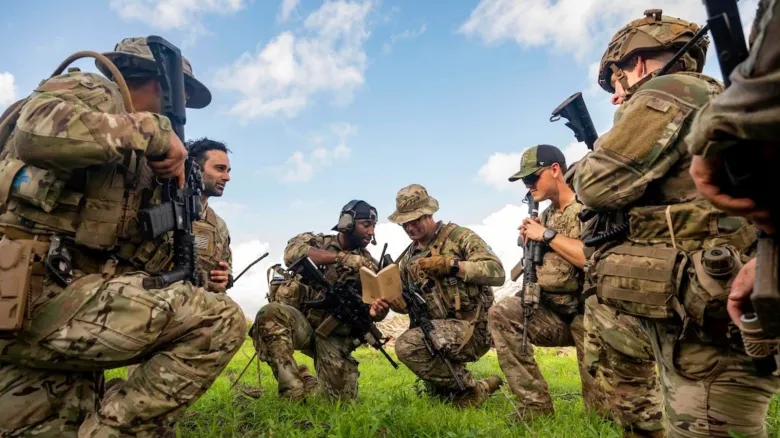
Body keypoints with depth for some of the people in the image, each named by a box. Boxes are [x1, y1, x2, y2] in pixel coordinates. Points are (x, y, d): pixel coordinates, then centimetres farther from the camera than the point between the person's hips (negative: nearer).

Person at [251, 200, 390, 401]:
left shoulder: (370, 266, 7)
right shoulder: (316, 241, 2)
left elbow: (371, 306, -2)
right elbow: (293, 252, -21)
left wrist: (378, 311, -28)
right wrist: (341, 257, -26)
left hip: (334, 334, 3)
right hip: (300, 321, -2)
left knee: (342, 398, -9)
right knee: (270, 313, -34)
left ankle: (310, 381, 26)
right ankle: (296, 391, -24)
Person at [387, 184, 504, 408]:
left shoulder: (460, 236, -8)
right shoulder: (408, 257, 11)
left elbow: (497, 272, -19)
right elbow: (407, 302, 15)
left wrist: (450, 265, -25)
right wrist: (393, 300, -9)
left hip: (471, 328, -8)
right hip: (438, 333, 8)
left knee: (407, 344, -27)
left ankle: (471, 390, -11)